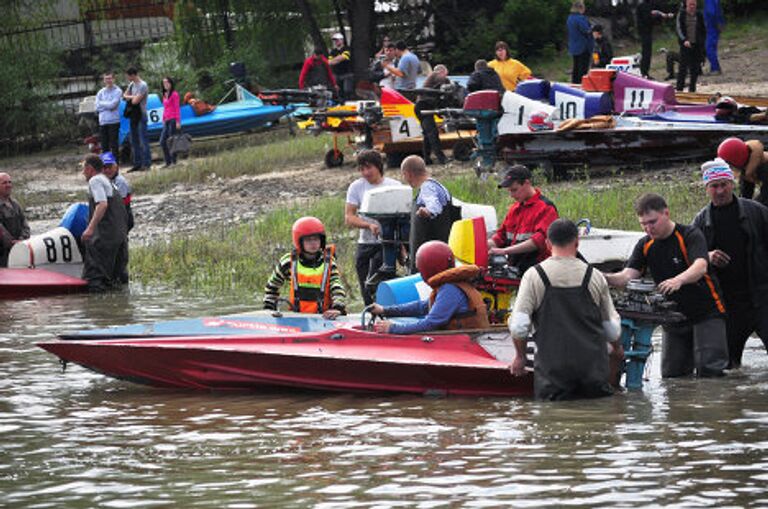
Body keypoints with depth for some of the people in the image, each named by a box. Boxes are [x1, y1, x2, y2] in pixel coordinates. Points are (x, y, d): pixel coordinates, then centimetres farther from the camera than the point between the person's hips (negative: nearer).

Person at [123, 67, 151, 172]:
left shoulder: (143, 86, -14)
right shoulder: (132, 84, 13)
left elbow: (135, 101, -19)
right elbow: (124, 95, 17)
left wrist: (129, 97, 1)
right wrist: (132, 97, -3)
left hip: (141, 115, -9)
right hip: (133, 116, 9)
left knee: (143, 141, -9)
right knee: (134, 141, 11)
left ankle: (146, 164, -9)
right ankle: (137, 164, 17)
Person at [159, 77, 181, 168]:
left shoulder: (174, 94, -7)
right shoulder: (165, 95, 15)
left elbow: (177, 108, -9)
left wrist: (178, 121, -12)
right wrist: (163, 120, 18)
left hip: (173, 119, -8)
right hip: (166, 121, 8)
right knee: (162, 142, 3)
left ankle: (174, 162, 0)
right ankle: (168, 162, 10)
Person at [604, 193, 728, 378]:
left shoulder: (691, 235, -14)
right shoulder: (645, 246, 3)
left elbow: (700, 267, -32)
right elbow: (628, 276, -8)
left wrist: (679, 280, -54)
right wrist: (605, 279, -31)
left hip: (706, 312, -6)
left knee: (709, 368, -17)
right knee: (671, 375, 3)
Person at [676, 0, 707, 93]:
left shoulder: (699, 15, 8)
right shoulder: (681, 14, 0)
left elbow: (703, 30, 15)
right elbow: (679, 29, -7)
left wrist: (702, 42, 4)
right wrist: (684, 40, -21)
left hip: (697, 45, 3)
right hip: (685, 44, -3)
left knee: (695, 69, 2)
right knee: (683, 68, -9)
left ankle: (692, 89, 10)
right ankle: (679, 88, -6)